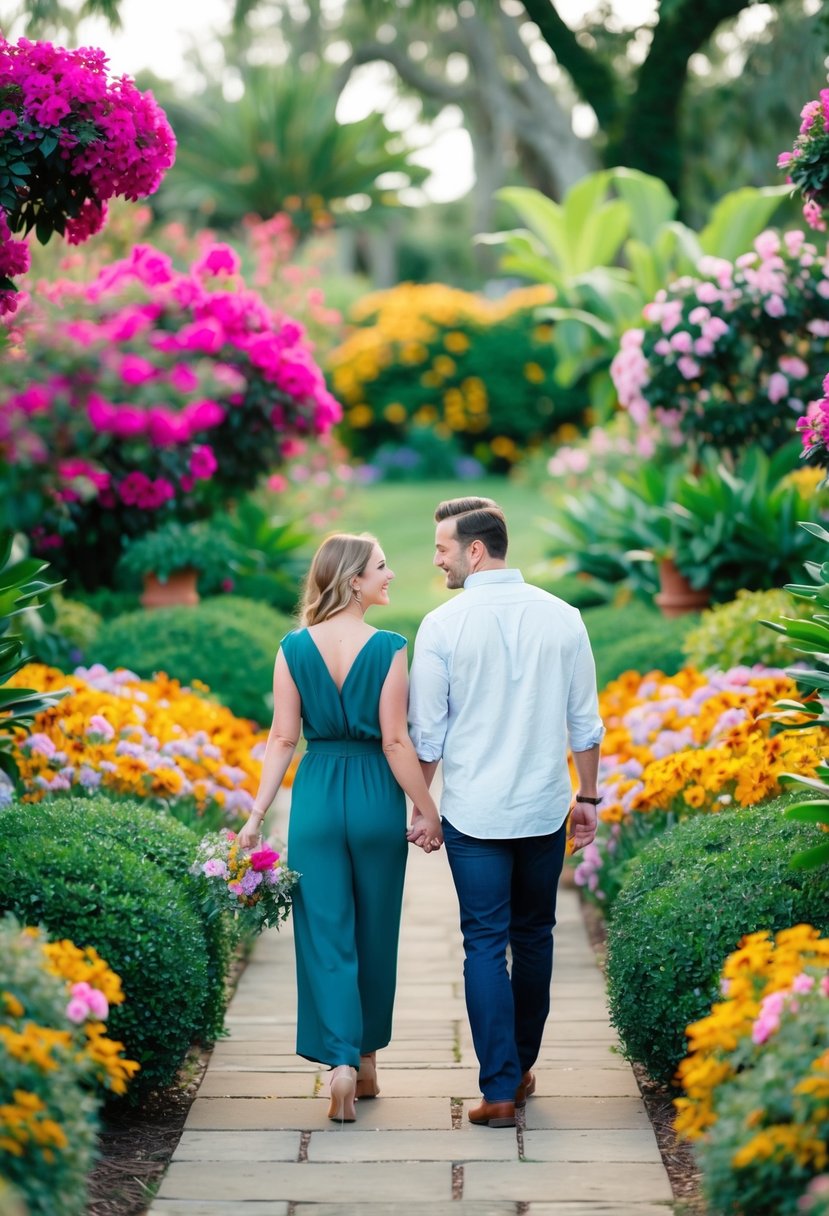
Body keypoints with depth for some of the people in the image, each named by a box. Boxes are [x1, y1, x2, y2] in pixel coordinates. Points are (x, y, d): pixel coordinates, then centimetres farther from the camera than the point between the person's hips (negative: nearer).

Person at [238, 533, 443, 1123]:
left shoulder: (294, 649, -1)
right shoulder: (388, 648, -10)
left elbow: (283, 739, -2)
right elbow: (395, 741, -11)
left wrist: (257, 815, 2)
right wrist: (428, 809, -3)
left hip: (316, 798, 2)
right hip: (377, 798, -1)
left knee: (325, 933, 5)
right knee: (374, 933, 14)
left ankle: (342, 1061, -9)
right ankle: (367, 1062, 26)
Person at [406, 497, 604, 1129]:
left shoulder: (444, 625, -9)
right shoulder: (562, 618, -1)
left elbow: (427, 732, -4)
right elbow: (586, 722, 4)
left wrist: (422, 807, 7)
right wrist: (588, 797, 15)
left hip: (474, 812, -3)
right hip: (545, 809, 3)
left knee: (485, 944, 2)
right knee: (534, 936, 16)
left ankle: (500, 1090, -1)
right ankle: (522, 1068, 27)